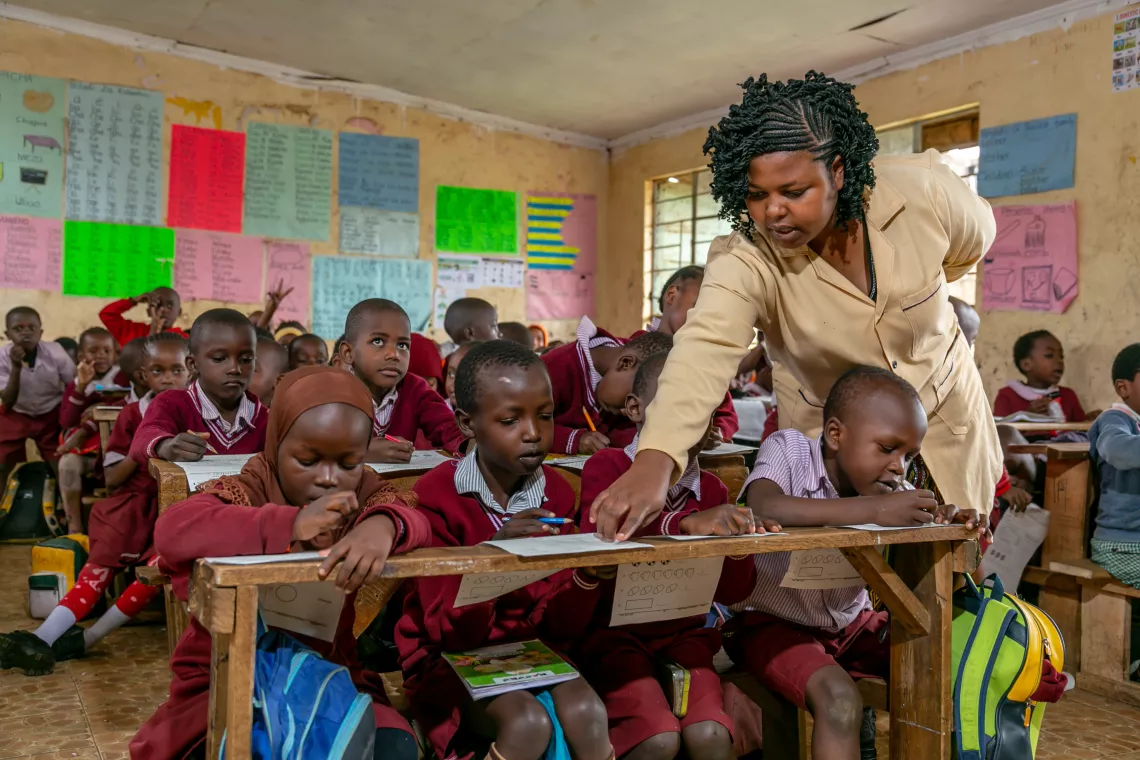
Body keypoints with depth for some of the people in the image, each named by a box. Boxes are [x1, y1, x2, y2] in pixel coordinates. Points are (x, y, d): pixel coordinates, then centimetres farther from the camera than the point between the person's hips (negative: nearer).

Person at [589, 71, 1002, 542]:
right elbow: (704, 350, -48)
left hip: (946, 417, 3)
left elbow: (973, 239, 0)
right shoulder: (742, 260, -31)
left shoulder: (921, 190, -23)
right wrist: (654, 462, -63)